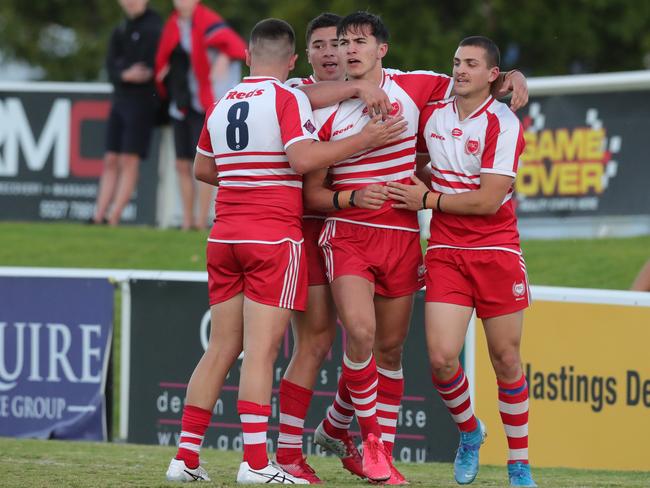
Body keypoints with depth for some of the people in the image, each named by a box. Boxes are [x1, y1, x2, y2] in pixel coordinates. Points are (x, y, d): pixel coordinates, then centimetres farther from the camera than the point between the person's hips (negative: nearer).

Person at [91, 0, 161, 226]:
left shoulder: (154, 26, -5)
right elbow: (111, 66, 5)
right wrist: (125, 74, -12)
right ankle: (99, 217, 6)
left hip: (143, 99, -7)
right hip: (120, 97, 7)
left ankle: (113, 218, -12)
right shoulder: (120, 31, 17)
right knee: (111, 160, 6)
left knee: (129, 160, -9)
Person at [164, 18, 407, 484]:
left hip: (225, 234, 6)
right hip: (274, 236, -6)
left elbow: (202, 168, 23)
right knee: (262, 349, -8)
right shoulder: (288, 99, -7)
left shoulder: (221, 105, 12)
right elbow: (303, 158, -20)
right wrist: (366, 140, -15)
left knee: (222, 348, 9)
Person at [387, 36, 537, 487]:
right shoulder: (432, 114, 6)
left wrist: (428, 199, -9)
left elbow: (488, 201, -15)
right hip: (445, 251, 3)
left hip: (497, 250, -3)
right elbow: (416, 162, 29)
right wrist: (425, 177, 11)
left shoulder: (503, 123, -10)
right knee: (442, 357, -11)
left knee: (506, 359, 1)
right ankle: (469, 432, 18)